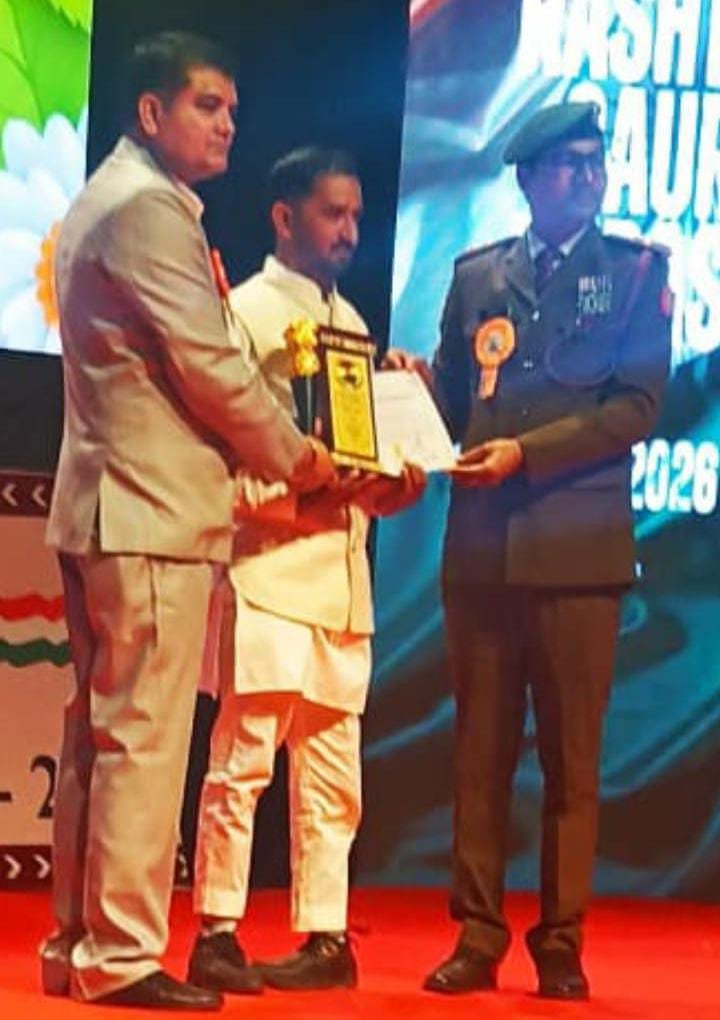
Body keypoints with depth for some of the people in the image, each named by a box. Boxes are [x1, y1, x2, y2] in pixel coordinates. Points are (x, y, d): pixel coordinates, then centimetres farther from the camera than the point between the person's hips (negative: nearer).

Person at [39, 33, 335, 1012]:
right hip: (155, 509, -10)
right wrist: (293, 453, -2)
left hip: (101, 505, 10)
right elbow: (211, 363, -16)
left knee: (98, 732, 11)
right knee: (145, 735, -8)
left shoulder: (103, 200, 21)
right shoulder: (149, 206, -12)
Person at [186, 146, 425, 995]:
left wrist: (395, 486, 0)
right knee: (243, 754, -8)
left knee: (332, 766, 7)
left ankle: (325, 937, 12)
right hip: (270, 566, -7)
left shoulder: (349, 322, 19)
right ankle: (216, 935, -1)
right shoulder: (245, 312, -3)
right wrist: (295, 505, -19)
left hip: (342, 572, 7)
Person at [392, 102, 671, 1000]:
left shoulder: (635, 270, 5)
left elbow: (637, 406, -5)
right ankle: (477, 936, 9)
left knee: (570, 755, 1)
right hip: (480, 544, 3)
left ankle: (561, 942, 6)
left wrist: (526, 451, -13)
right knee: (480, 750, 4)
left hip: (577, 544, -3)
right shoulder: (476, 275, 14)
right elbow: (451, 395, 14)